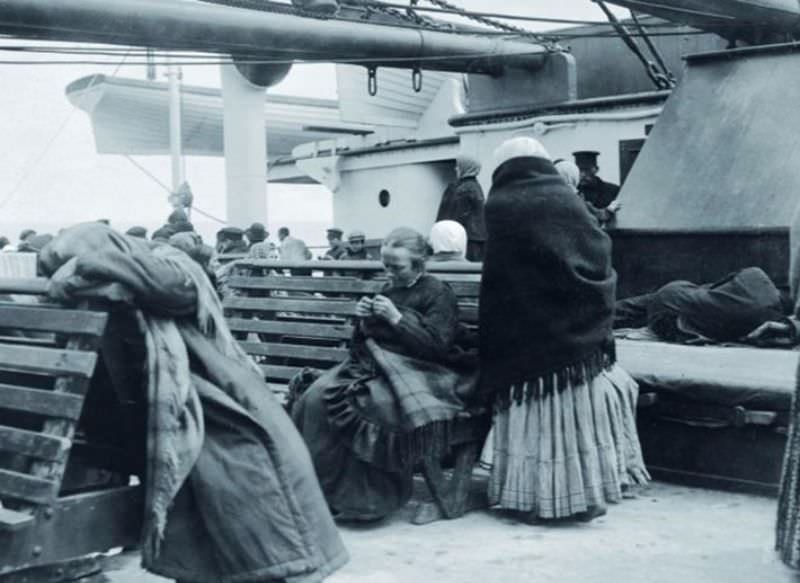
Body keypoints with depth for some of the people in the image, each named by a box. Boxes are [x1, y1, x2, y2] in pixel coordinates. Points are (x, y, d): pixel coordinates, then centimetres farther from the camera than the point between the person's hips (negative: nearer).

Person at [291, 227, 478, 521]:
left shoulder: (438, 293, 1)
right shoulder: (389, 290, 19)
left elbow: (437, 345, -11)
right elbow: (362, 341, 26)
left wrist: (396, 318, -15)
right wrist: (364, 321, 3)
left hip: (417, 372, -6)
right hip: (376, 364, 6)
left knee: (353, 401, -32)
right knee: (315, 397, -20)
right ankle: (324, 488, -14)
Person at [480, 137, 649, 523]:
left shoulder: (497, 206, -2)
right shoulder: (565, 199, 3)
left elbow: (496, 274, 1)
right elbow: (599, 258, 5)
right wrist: (598, 324, 14)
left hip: (519, 337, -2)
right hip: (576, 332, 2)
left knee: (529, 416, 4)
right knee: (579, 408, 11)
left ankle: (532, 497, 6)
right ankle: (587, 493, 16)